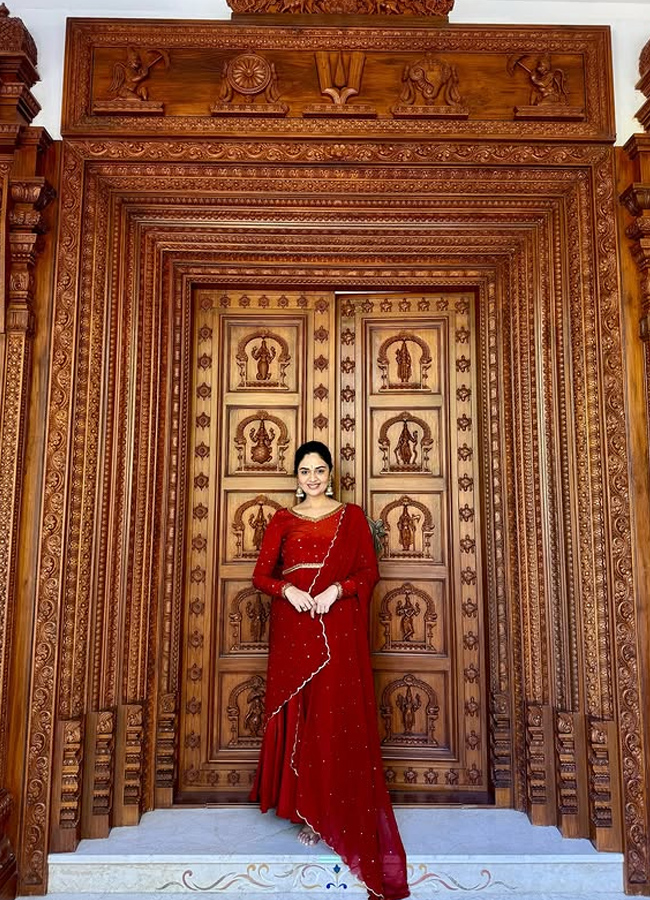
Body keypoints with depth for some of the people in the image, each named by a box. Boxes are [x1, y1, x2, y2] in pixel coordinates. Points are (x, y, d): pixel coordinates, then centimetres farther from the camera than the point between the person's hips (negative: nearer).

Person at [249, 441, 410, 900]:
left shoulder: (352, 516, 5)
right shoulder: (283, 520, 8)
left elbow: (370, 571, 1)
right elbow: (262, 574, 5)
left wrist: (336, 589, -15)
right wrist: (288, 590, -14)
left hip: (339, 627, -1)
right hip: (293, 627, 1)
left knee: (341, 715, 1)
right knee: (298, 712, 5)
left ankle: (341, 814, 15)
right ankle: (307, 808, 19)